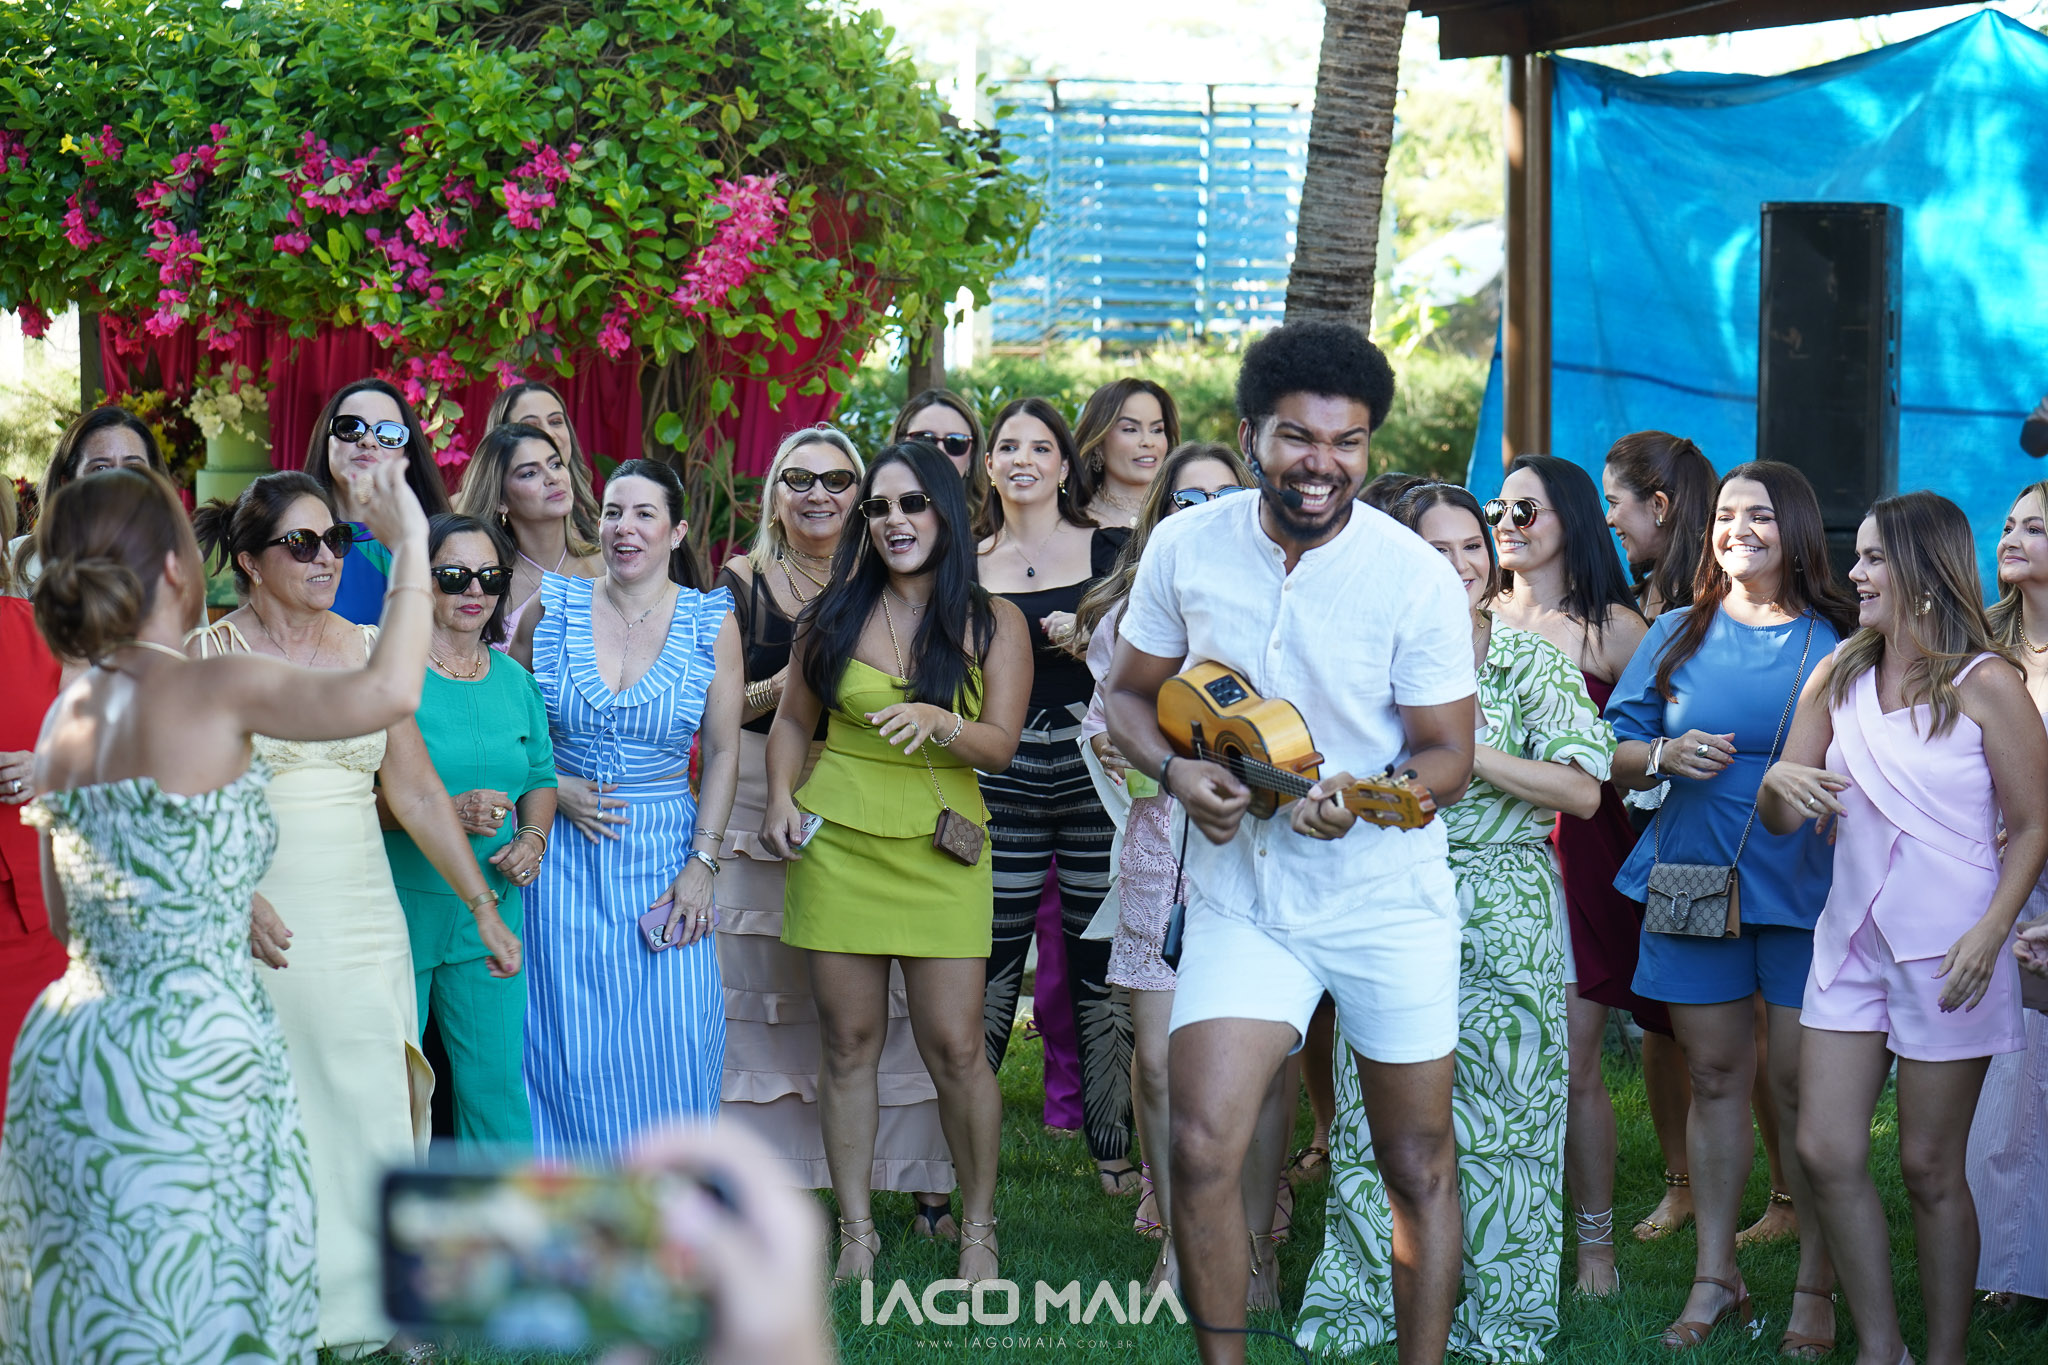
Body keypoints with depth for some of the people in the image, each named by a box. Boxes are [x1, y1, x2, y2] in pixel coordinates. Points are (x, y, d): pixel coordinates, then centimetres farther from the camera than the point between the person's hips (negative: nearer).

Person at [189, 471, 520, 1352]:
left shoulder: (368, 649, 10)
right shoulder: (210, 653, 1)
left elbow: (416, 793, 11)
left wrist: (483, 904, 8)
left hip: (361, 922, 3)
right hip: (253, 922, -3)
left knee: (368, 1106, 0)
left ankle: (358, 1308, 8)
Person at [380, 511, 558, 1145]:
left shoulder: (515, 681, 10)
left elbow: (540, 777, 20)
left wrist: (532, 839, 0)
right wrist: (447, 812, -23)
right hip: (399, 908, -5)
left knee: (496, 1081, 6)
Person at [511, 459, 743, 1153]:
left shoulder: (711, 622, 1)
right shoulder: (553, 608, 1)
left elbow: (722, 754, 3)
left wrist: (702, 862, -5)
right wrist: (553, 790, -7)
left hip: (663, 857, 0)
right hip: (563, 855, 0)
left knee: (671, 1051, -5)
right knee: (566, 1045, 1)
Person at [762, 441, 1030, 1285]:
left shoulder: (992, 624, 2)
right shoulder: (836, 612, 6)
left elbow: (999, 745, -4)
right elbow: (792, 720, 14)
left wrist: (937, 719, -24)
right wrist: (780, 798, -3)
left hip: (940, 847, -1)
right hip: (836, 840, 1)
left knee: (955, 1048, -5)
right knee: (848, 1042, 3)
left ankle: (979, 1229, 10)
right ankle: (856, 1233, 11)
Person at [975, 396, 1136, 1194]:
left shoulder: (1109, 550, 3)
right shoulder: (969, 564, 10)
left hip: (1094, 769, -1)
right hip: (1002, 779, 1)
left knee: (1102, 956, 1)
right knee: (992, 958, 1)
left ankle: (1113, 1144, 11)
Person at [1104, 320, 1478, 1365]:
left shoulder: (1417, 578, -12)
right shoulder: (1185, 548, -4)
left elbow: (1447, 758, -8)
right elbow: (1129, 696, 9)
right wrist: (1177, 772, -12)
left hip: (1388, 900, -1)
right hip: (1242, 894, 1)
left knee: (1418, 1166, 6)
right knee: (1202, 1149, -12)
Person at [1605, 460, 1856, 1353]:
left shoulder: (1838, 641, 1)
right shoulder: (1679, 634, 10)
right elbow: (1616, 757, 10)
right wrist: (1664, 756, -10)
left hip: (1804, 888, -3)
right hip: (1694, 879, 3)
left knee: (1801, 1086, -3)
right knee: (1715, 1077, 8)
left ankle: (1816, 1287, 7)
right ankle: (1715, 1279, 16)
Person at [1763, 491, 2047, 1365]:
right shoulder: (1838, 678, 7)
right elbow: (1780, 818, 9)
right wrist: (1782, 783, -15)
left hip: (1946, 953, -5)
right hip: (1851, 938, 5)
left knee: (1929, 1167, 1)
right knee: (1826, 1154, 1)